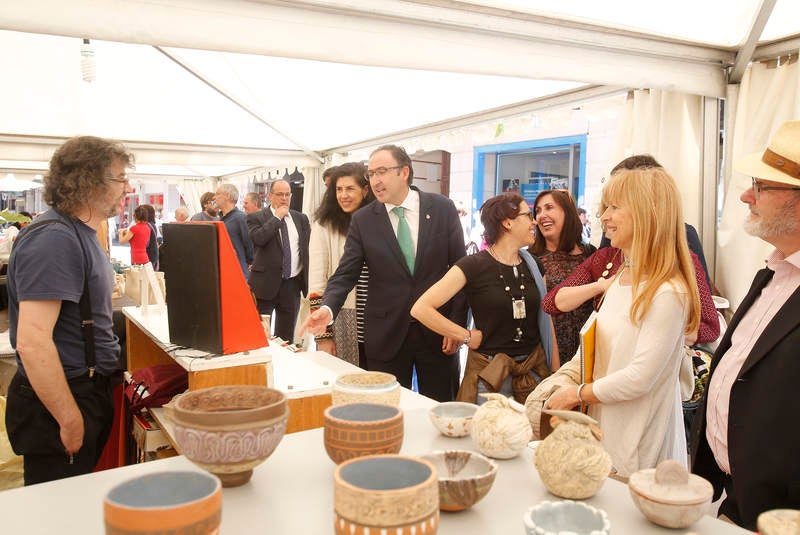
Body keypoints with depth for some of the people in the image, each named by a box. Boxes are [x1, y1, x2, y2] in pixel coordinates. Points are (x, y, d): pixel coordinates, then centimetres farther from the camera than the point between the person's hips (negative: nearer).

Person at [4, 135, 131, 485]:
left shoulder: (80, 233, 11)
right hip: (59, 402, -9)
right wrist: (70, 420, -25)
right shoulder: (53, 239, -22)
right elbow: (32, 341, -28)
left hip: (88, 389, 10)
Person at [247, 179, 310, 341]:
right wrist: (277, 217, -14)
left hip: (292, 284, 4)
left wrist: (307, 278, 11)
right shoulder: (256, 217, -1)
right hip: (266, 283, -3)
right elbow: (258, 238, -21)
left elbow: (309, 247, 17)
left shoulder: (301, 218, 12)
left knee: (286, 337, 11)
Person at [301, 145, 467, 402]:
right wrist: (327, 308, -23)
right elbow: (345, 273, -3)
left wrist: (457, 323, -4)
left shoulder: (442, 208, -1)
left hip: (438, 332, 0)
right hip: (386, 334, 0)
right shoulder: (362, 220, -1)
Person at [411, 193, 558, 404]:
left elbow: (546, 323, 11)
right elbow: (420, 309, -17)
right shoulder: (474, 266, -11)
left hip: (535, 372, 5)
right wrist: (468, 337, -12)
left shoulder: (533, 266, 7)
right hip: (490, 375, -4)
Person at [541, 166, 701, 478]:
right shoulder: (621, 280, 8)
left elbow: (640, 378, -22)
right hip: (601, 423, 8)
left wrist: (576, 395, -12)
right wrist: (562, 377, 4)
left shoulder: (668, 293, -20)